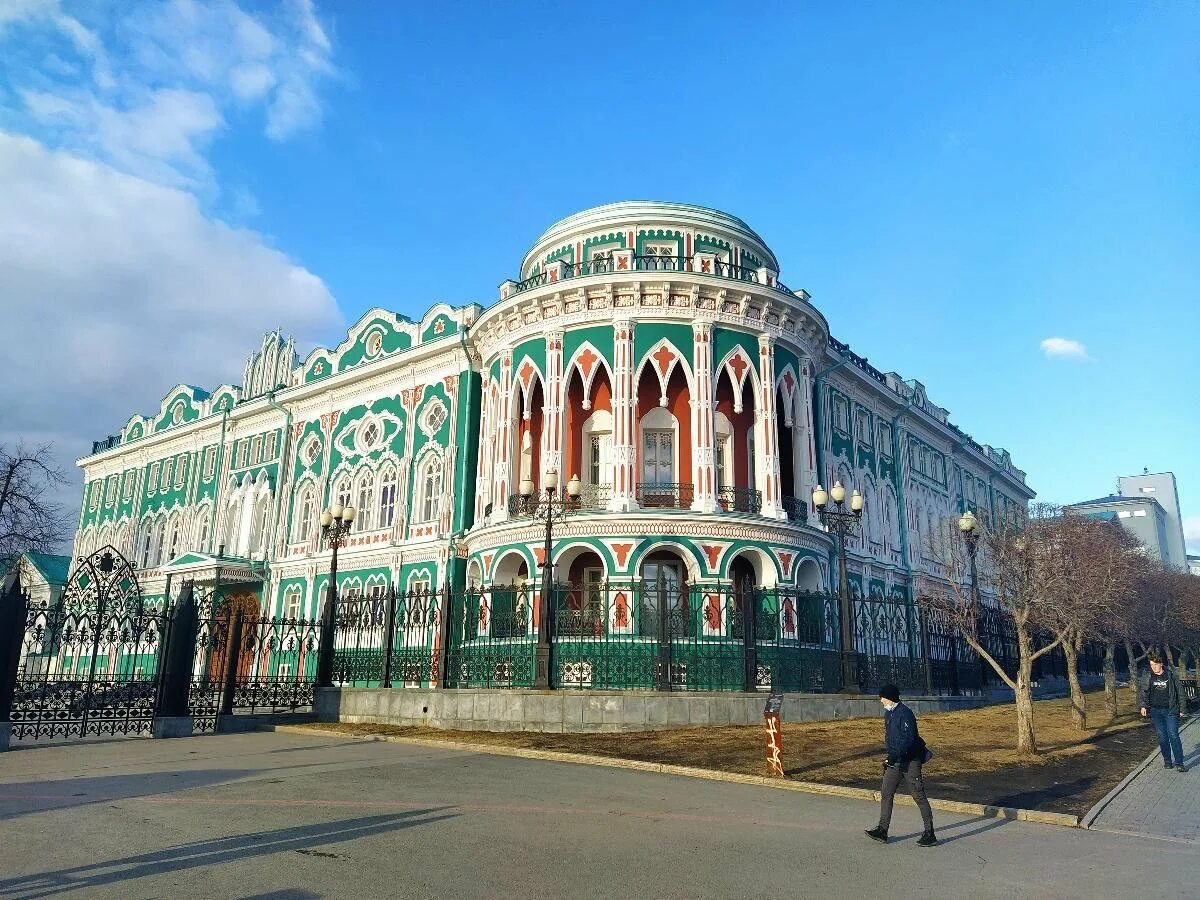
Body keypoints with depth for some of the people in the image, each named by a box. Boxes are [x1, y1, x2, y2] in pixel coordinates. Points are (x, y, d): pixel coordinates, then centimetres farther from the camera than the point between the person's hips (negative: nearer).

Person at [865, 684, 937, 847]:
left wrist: (894, 756, -30)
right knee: (886, 793, 5)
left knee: (919, 796, -2)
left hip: (910, 761, -9)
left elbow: (909, 739, -24)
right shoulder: (888, 714, 12)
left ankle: (930, 834, 7)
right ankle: (882, 830, 8)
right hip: (895, 761, 9)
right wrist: (889, 759, 22)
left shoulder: (905, 713, -16)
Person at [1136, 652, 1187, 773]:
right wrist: (1143, 706, 0)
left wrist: (1181, 707, 5)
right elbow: (1142, 692, 10)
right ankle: (1167, 760, 18)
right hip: (1156, 711, 2)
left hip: (1171, 710, -2)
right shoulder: (1147, 678, 2)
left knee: (1173, 735, -7)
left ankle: (1179, 763, -2)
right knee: (1162, 737, 6)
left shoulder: (1171, 675, -1)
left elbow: (1179, 692, 6)